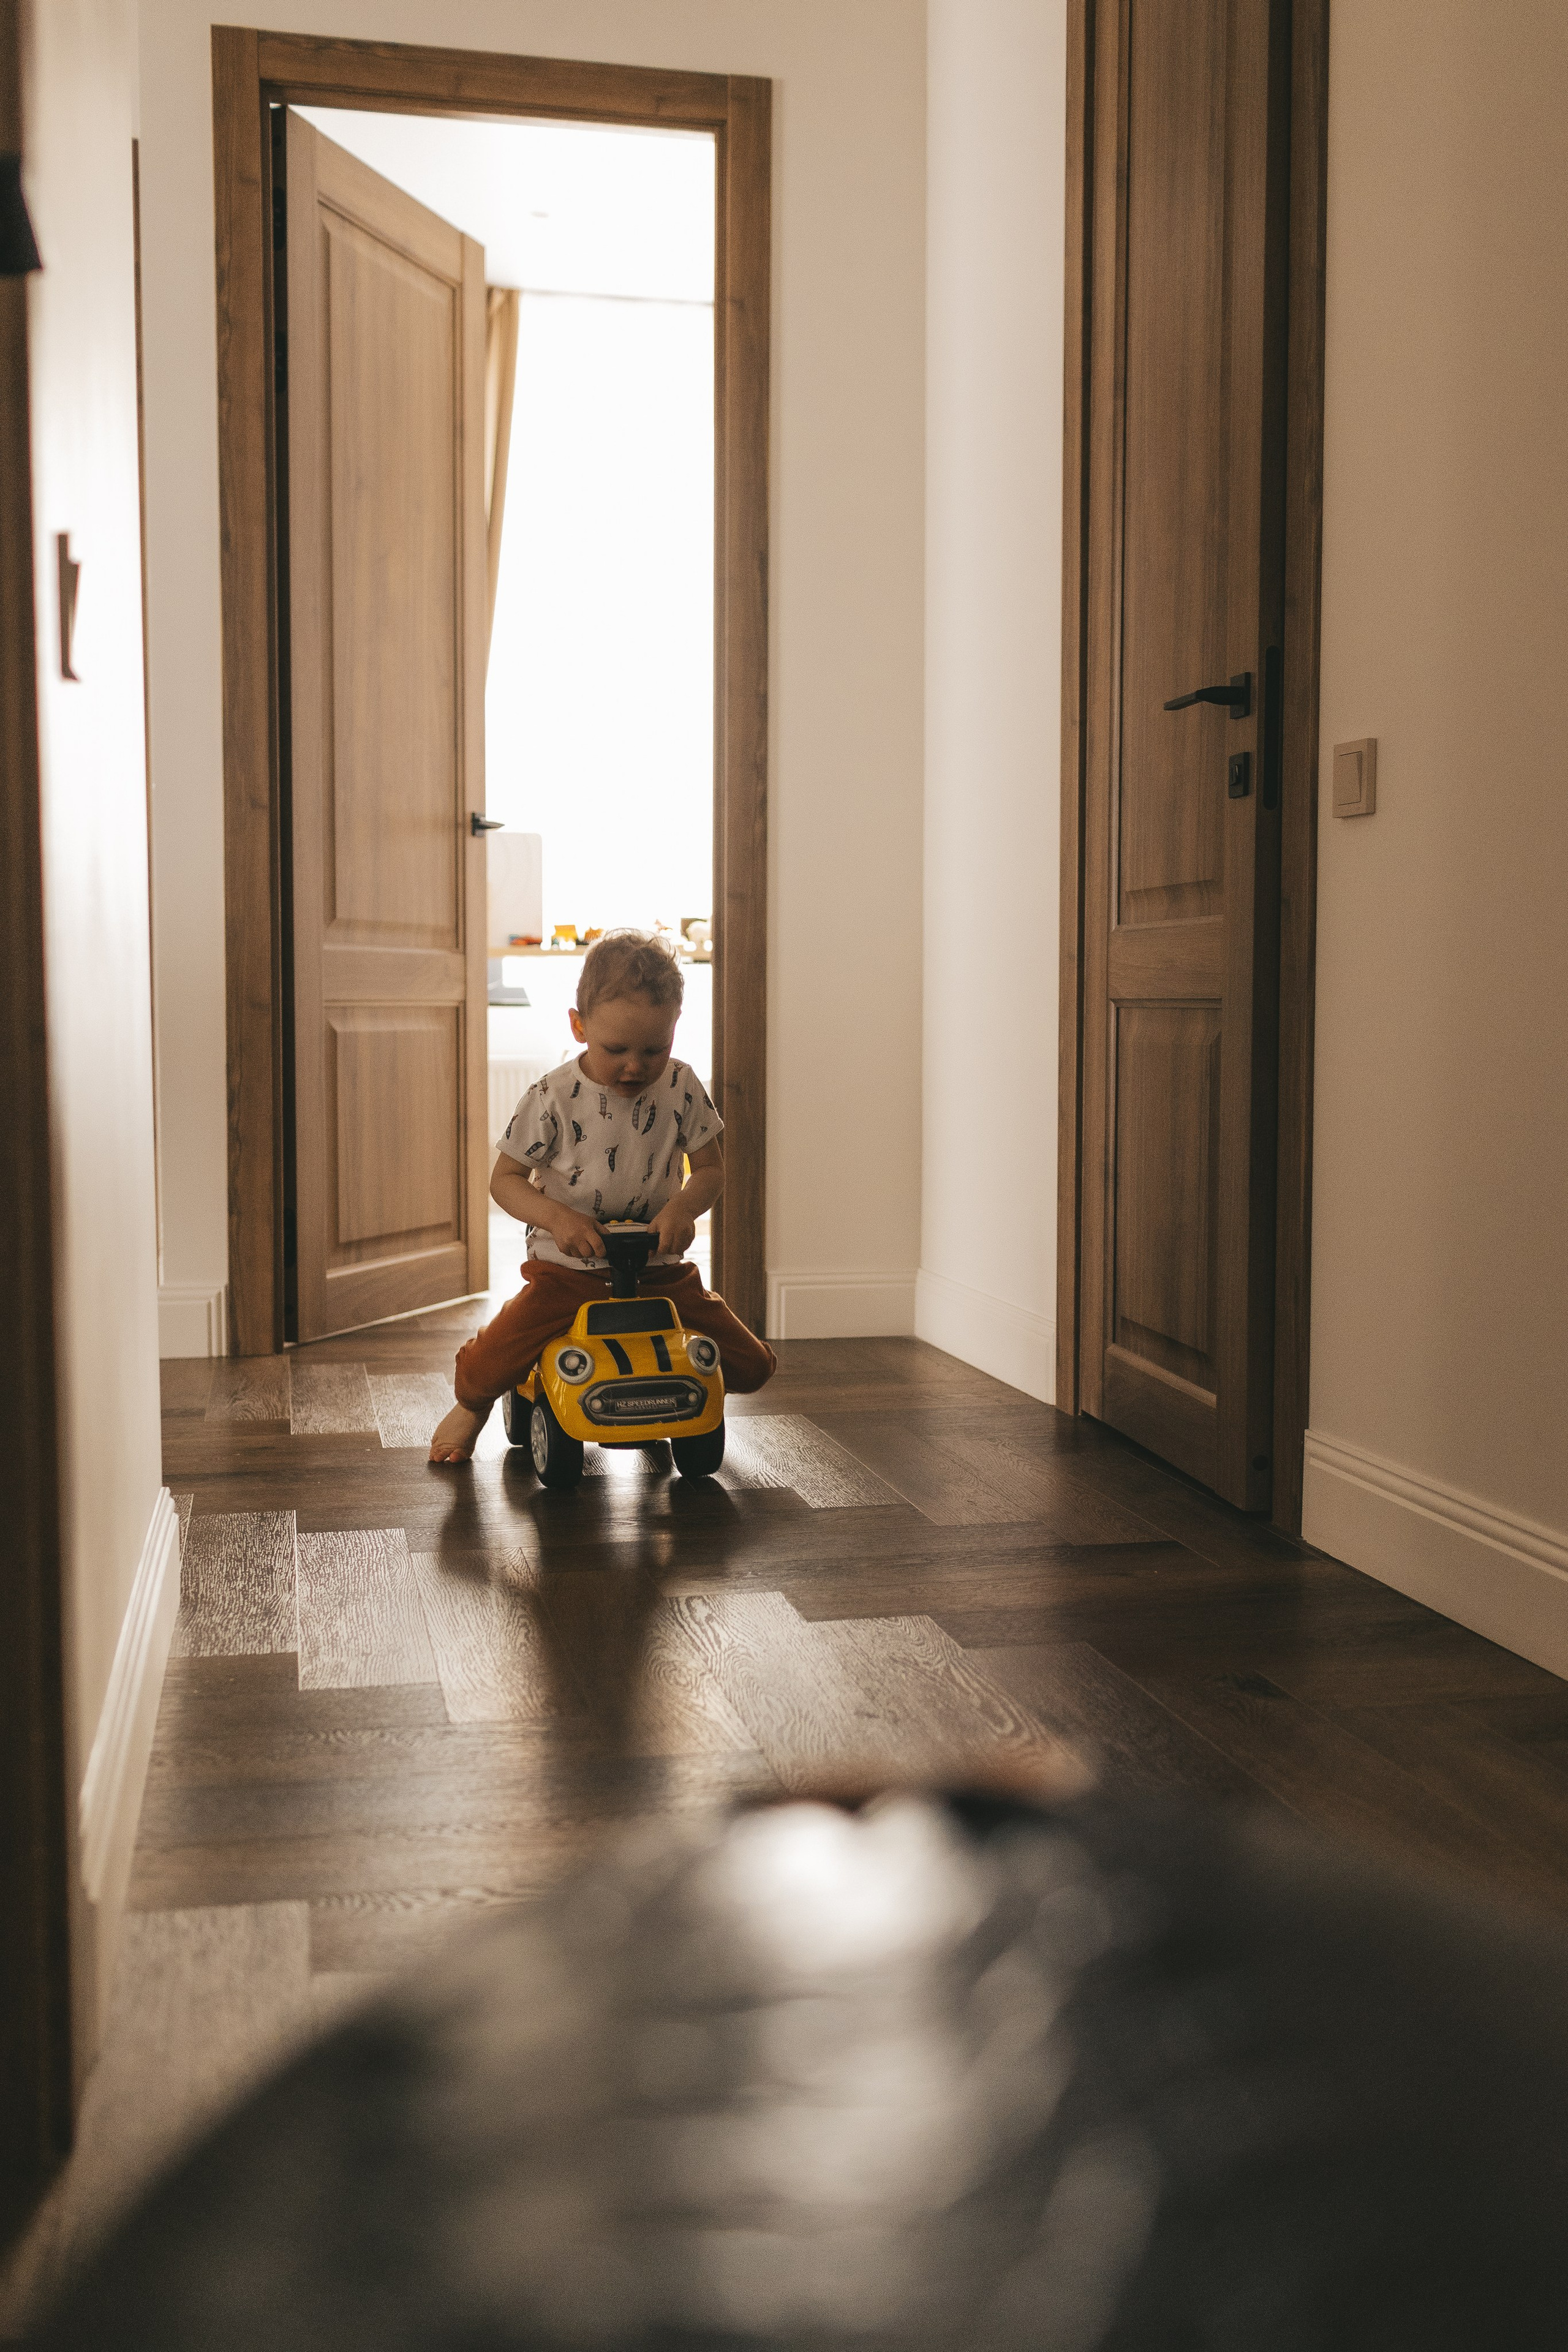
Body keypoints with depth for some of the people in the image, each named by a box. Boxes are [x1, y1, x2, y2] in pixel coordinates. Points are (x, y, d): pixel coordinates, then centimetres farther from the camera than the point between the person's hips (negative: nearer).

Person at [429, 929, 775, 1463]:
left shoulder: (682, 1088, -4)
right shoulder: (554, 1098, -11)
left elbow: (711, 1169, 3)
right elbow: (505, 1179, -5)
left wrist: (684, 1206, -20)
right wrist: (557, 1216, -24)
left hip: (660, 1271, 3)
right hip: (568, 1271, -3)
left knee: (752, 1366, -3)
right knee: (490, 1365, -22)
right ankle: (473, 1404, 19)